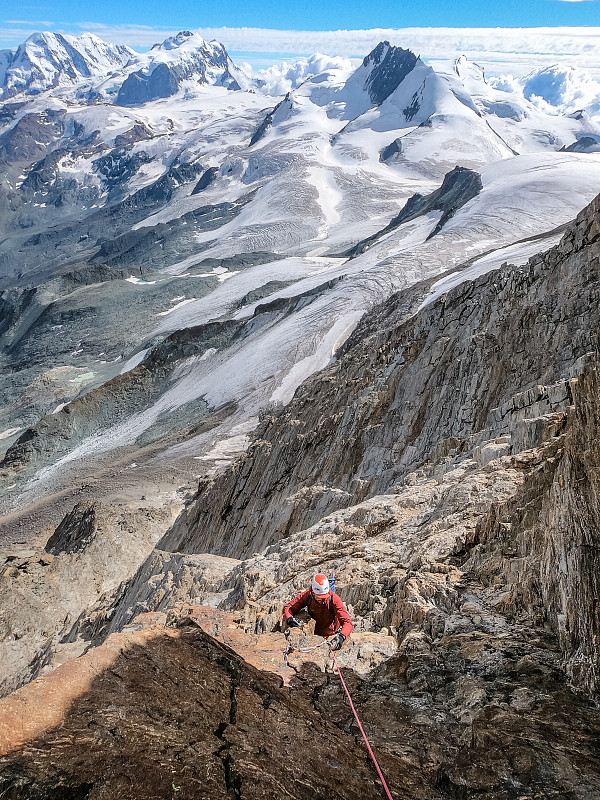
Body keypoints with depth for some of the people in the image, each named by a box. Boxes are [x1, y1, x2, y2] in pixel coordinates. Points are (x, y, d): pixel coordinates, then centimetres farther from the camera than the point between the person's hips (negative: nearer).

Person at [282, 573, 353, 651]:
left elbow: (347, 622, -29)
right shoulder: (307, 595, -20)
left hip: (331, 634, -2)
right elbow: (288, 608, -15)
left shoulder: (334, 599, -26)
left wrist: (341, 637, -49)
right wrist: (289, 619, -38)